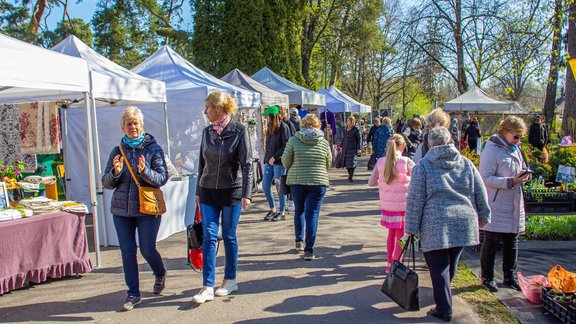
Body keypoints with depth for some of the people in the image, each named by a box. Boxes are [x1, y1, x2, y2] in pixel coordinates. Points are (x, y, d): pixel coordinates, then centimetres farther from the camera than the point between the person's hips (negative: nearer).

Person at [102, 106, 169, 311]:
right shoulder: (117, 151, 8)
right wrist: (115, 172, -13)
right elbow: (106, 182, 8)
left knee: (147, 250, 2)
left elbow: (163, 178, -7)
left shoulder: (153, 148, -2)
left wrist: (144, 171, -24)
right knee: (127, 251, 5)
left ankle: (160, 274, 35)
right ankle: (133, 294, 18)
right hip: (121, 209, 3)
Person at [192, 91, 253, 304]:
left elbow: (247, 164, -11)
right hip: (208, 191, 4)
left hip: (231, 191, -4)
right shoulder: (207, 132, 6)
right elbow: (202, 163, 13)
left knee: (229, 236, 7)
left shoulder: (239, 131, -8)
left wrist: (246, 193, -16)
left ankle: (230, 280, 24)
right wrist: (198, 191, 15)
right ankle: (207, 287, 2)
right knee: (209, 237, -1)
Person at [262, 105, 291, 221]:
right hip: (269, 161, 7)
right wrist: (266, 159, 8)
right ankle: (272, 209, 21)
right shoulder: (270, 128, 14)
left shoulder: (283, 127, -8)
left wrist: (275, 157, -16)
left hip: (279, 162, -7)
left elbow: (286, 145, -14)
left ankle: (282, 212, 11)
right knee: (265, 186, 4)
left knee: (279, 186, -1)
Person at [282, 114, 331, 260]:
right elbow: (328, 164, 8)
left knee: (299, 211, 22)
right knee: (312, 215, 2)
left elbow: (286, 162, -2)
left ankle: (299, 241, 26)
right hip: (318, 183, 0)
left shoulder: (293, 140, -4)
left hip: (297, 181, 0)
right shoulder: (324, 143, 0)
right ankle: (309, 250, -1)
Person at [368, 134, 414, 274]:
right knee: (401, 237, 9)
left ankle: (390, 262, 29)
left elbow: (371, 182, 4)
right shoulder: (406, 162, -14)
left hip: (387, 205, 4)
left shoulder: (380, 162, -3)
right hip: (403, 205, -4)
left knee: (391, 234, 21)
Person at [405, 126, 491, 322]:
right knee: (451, 264, 19)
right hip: (464, 222, 5)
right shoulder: (466, 163, 9)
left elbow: (414, 201, -5)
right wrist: (483, 215, 23)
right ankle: (443, 298, 37)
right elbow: (480, 193, 12)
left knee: (439, 268, 3)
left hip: (436, 225, -5)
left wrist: (411, 228, 0)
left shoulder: (423, 166, -3)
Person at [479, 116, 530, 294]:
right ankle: (487, 278, 15)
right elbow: (486, 178, -19)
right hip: (496, 206, -8)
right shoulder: (491, 150, -13)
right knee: (491, 242, 2)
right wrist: (511, 181, -25)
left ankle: (510, 276, 28)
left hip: (514, 205, 8)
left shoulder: (515, 149, 13)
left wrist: (524, 175, 1)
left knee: (512, 242, 15)